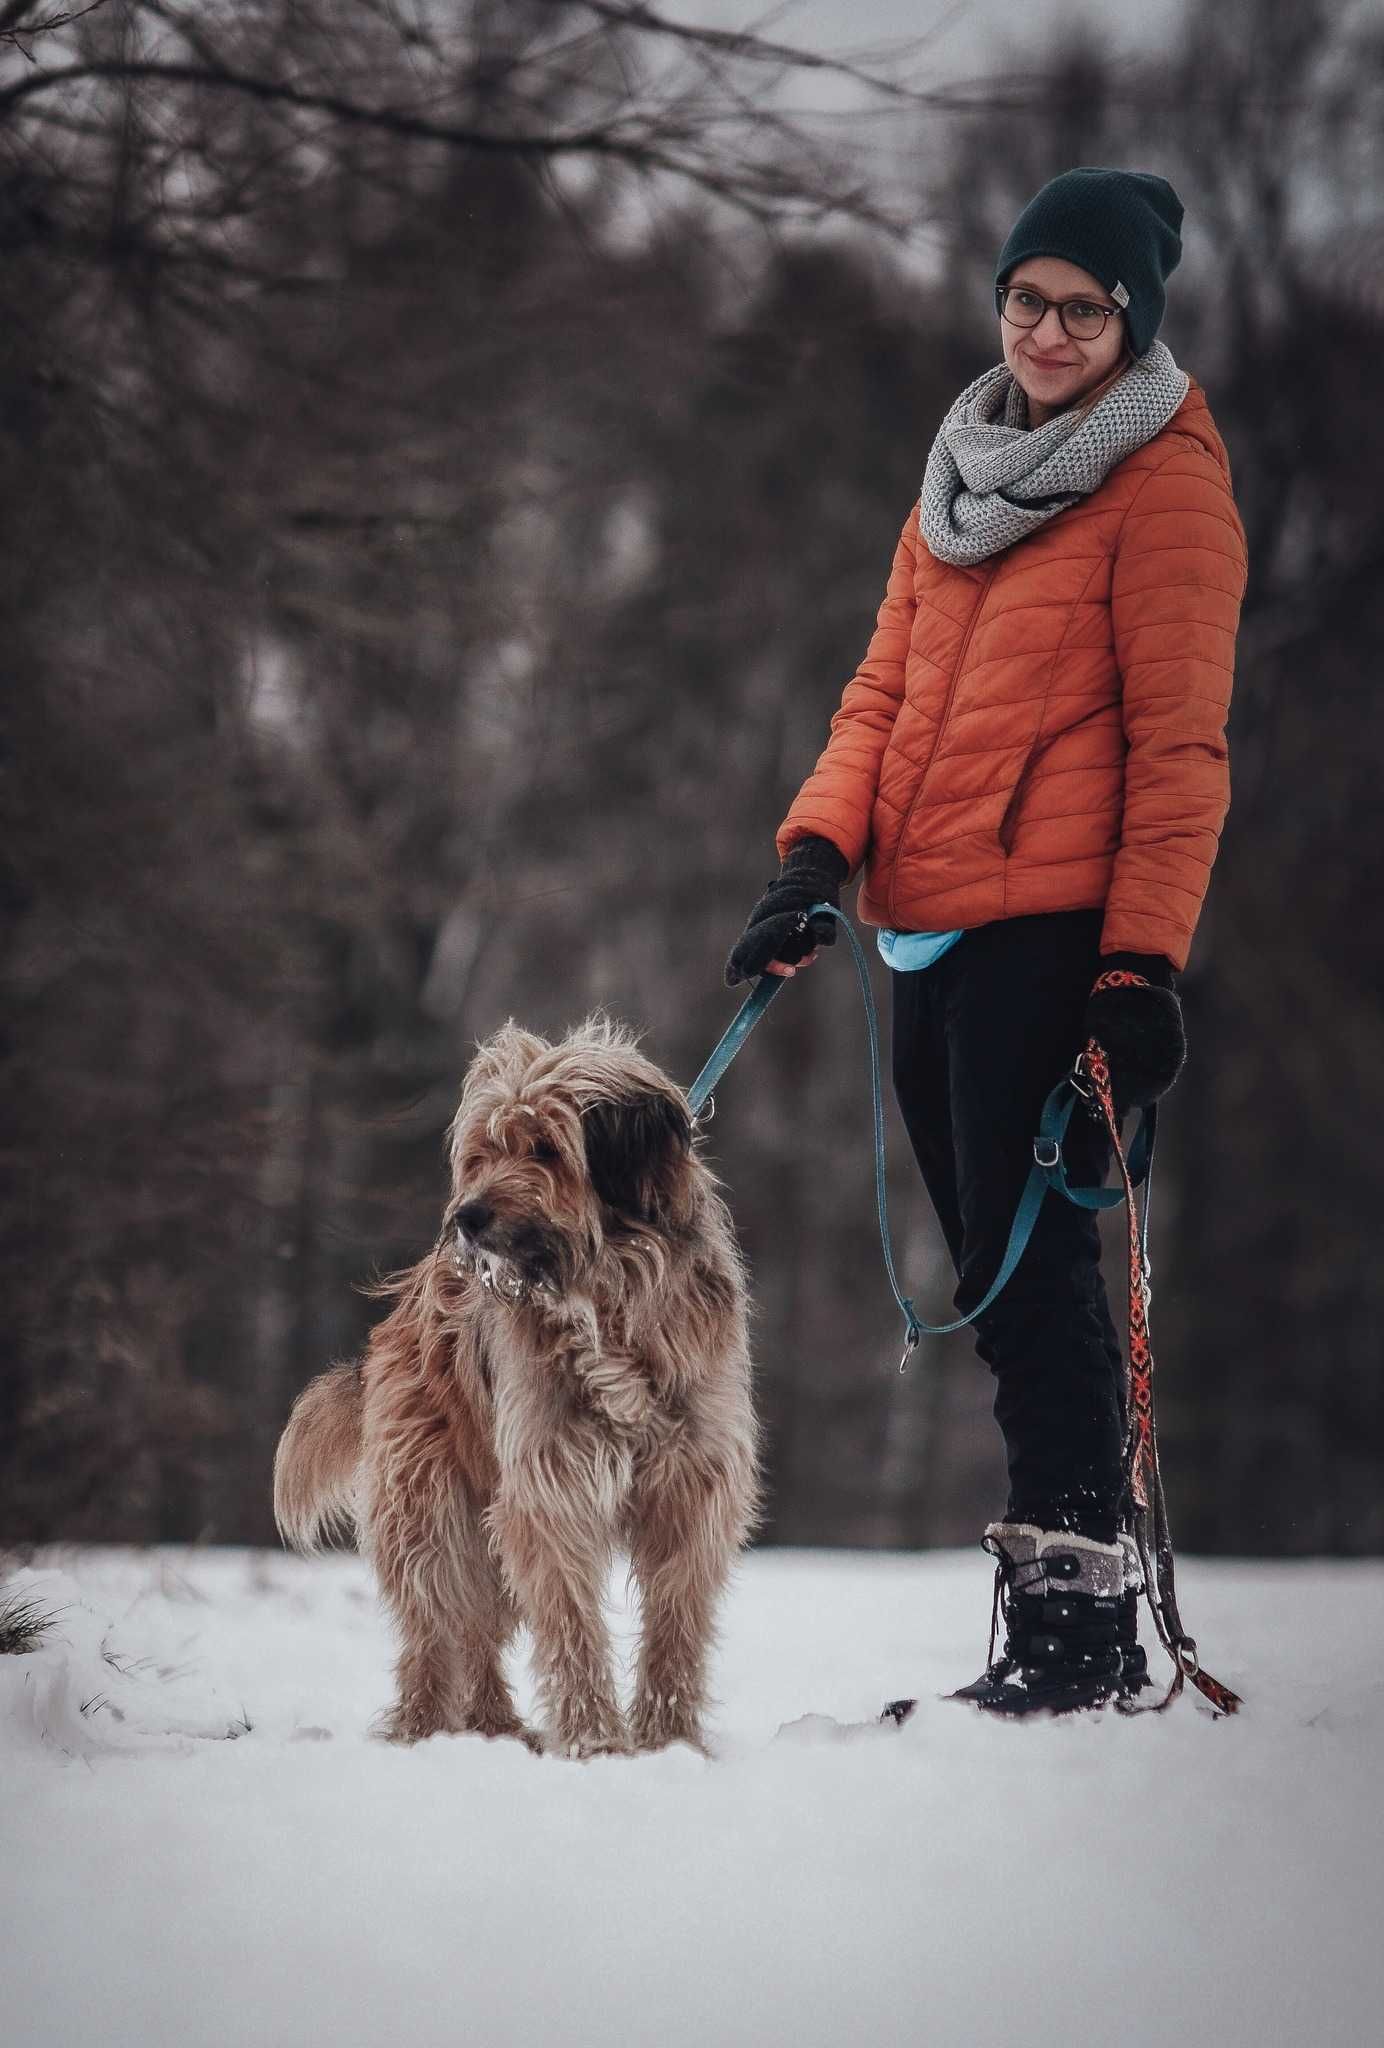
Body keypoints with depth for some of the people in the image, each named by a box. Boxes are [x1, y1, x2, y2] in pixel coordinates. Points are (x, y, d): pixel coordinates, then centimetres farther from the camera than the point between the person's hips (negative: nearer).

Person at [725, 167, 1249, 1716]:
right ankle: (1077, 1633, 15)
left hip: (1051, 929, -8)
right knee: (998, 1272, 9)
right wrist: (819, 854, 1)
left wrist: (1143, 965, -15)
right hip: (931, 932, 8)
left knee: (1028, 1269, -11)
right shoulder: (964, 471, 19)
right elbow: (885, 688, 17)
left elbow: (1177, 745, -9)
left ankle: (1074, 1626, -7)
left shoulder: (1164, 483, -3)